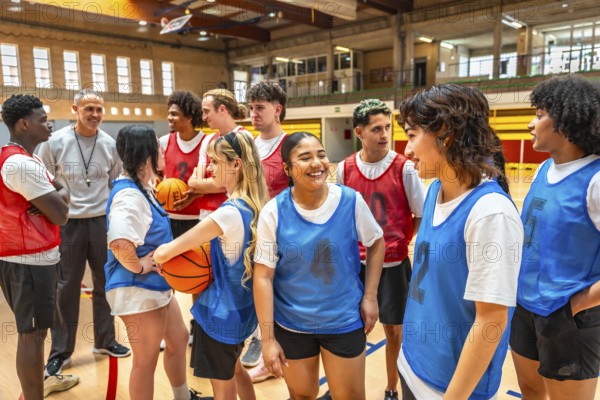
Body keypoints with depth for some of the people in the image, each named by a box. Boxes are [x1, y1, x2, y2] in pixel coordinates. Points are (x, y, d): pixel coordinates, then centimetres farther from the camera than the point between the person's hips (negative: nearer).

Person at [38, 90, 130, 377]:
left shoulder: (110, 144, -1)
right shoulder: (54, 142, -8)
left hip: (102, 221, 3)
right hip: (68, 223, -2)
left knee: (105, 283, 12)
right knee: (67, 287, 6)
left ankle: (105, 340, 30)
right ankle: (60, 352, 21)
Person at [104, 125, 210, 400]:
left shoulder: (140, 189, 7)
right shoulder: (129, 195, -25)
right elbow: (119, 243, -40)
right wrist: (138, 267, -25)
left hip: (157, 285, 10)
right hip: (137, 290, -10)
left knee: (179, 339, 25)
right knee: (146, 360, 8)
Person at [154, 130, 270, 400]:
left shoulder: (228, 213, -27)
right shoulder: (255, 206, -3)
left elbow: (163, 253, -24)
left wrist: (155, 257, -1)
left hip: (220, 312, -8)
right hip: (242, 307, 8)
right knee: (234, 370, 31)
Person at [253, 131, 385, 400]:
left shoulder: (351, 201, -12)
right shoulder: (273, 212, -15)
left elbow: (376, 243, 4)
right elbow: (263, 277, -12)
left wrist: (370, 296, -1)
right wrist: (268, 339, -11)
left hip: (344, 320, 1)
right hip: (291, 324, 0)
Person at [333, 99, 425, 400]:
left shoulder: (404, 168, -9)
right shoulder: (344, 169, -3)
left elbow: (422, 216, -2)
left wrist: (399, 242, -5)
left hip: (393, 264, -1)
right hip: (356, 262, 2)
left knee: (394, 331, 11)